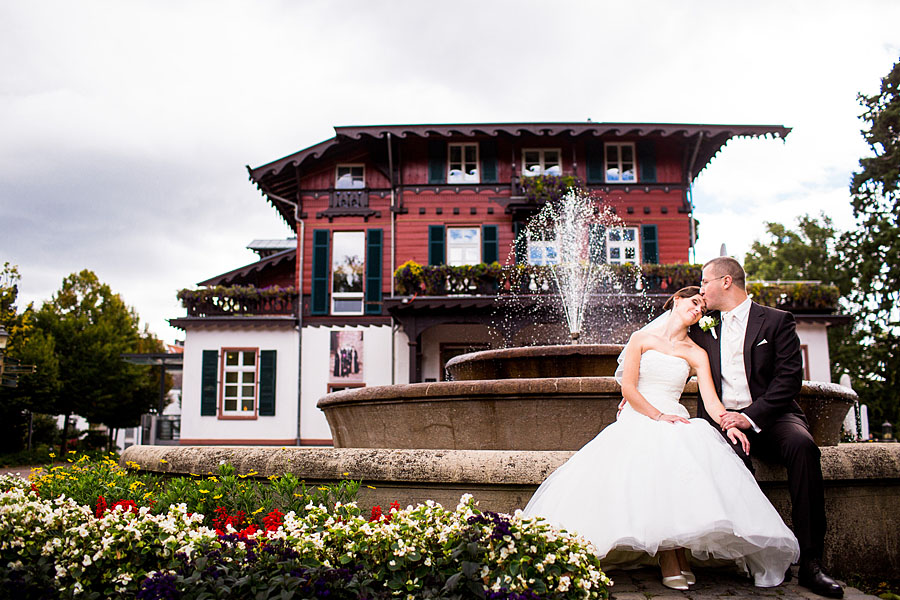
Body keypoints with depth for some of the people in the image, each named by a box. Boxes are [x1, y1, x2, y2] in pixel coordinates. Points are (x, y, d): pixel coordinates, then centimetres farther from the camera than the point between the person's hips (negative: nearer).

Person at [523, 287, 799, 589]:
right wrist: (658, 415, -12)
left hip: (676, 422, 2)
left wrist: (730, 423, -19)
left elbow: (711, 400, 2)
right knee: (650, 465, -37)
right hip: (637, 420, -2)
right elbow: (628, 387, 2)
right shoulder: (642, 339, 13)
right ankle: (670, 558, -32)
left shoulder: (696, 354, 17)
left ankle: (678, 555, -29)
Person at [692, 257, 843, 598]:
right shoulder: (703, 328, 18)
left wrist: (751, 416, -17)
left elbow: (789, 378, -5)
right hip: (723, 420, 2)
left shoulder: (777, 321, 5)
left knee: (803, 445, -33)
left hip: (770, 416, -2)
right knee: (733, 456, -33)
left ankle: (809, 563, -29)